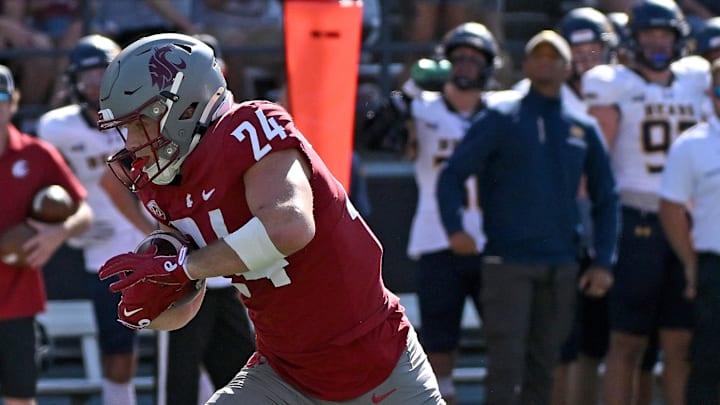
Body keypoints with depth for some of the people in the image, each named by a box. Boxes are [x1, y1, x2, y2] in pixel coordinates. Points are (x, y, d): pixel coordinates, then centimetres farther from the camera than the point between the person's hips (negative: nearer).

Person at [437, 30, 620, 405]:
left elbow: (605, 198, 18)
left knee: (543, 362, 7)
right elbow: (452, 174, -3)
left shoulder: (583, 129, 12)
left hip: (561, 267, 4)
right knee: (507, 362, -11)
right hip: (507, 261, -4)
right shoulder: (500, 119, 1)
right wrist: (454, 228, -19)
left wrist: (603, 261, 8)